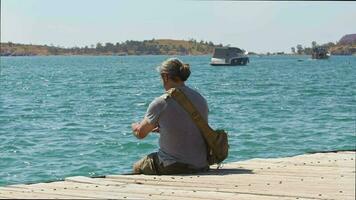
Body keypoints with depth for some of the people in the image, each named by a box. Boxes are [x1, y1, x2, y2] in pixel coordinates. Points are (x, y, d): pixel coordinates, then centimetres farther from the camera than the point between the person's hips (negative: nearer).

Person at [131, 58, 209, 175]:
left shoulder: (160, 103, -11)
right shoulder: (201, 100, 5)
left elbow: (140, 133, 1)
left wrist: (134, 126, 25)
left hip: (172, 167, -6)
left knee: (137, 167, 23)